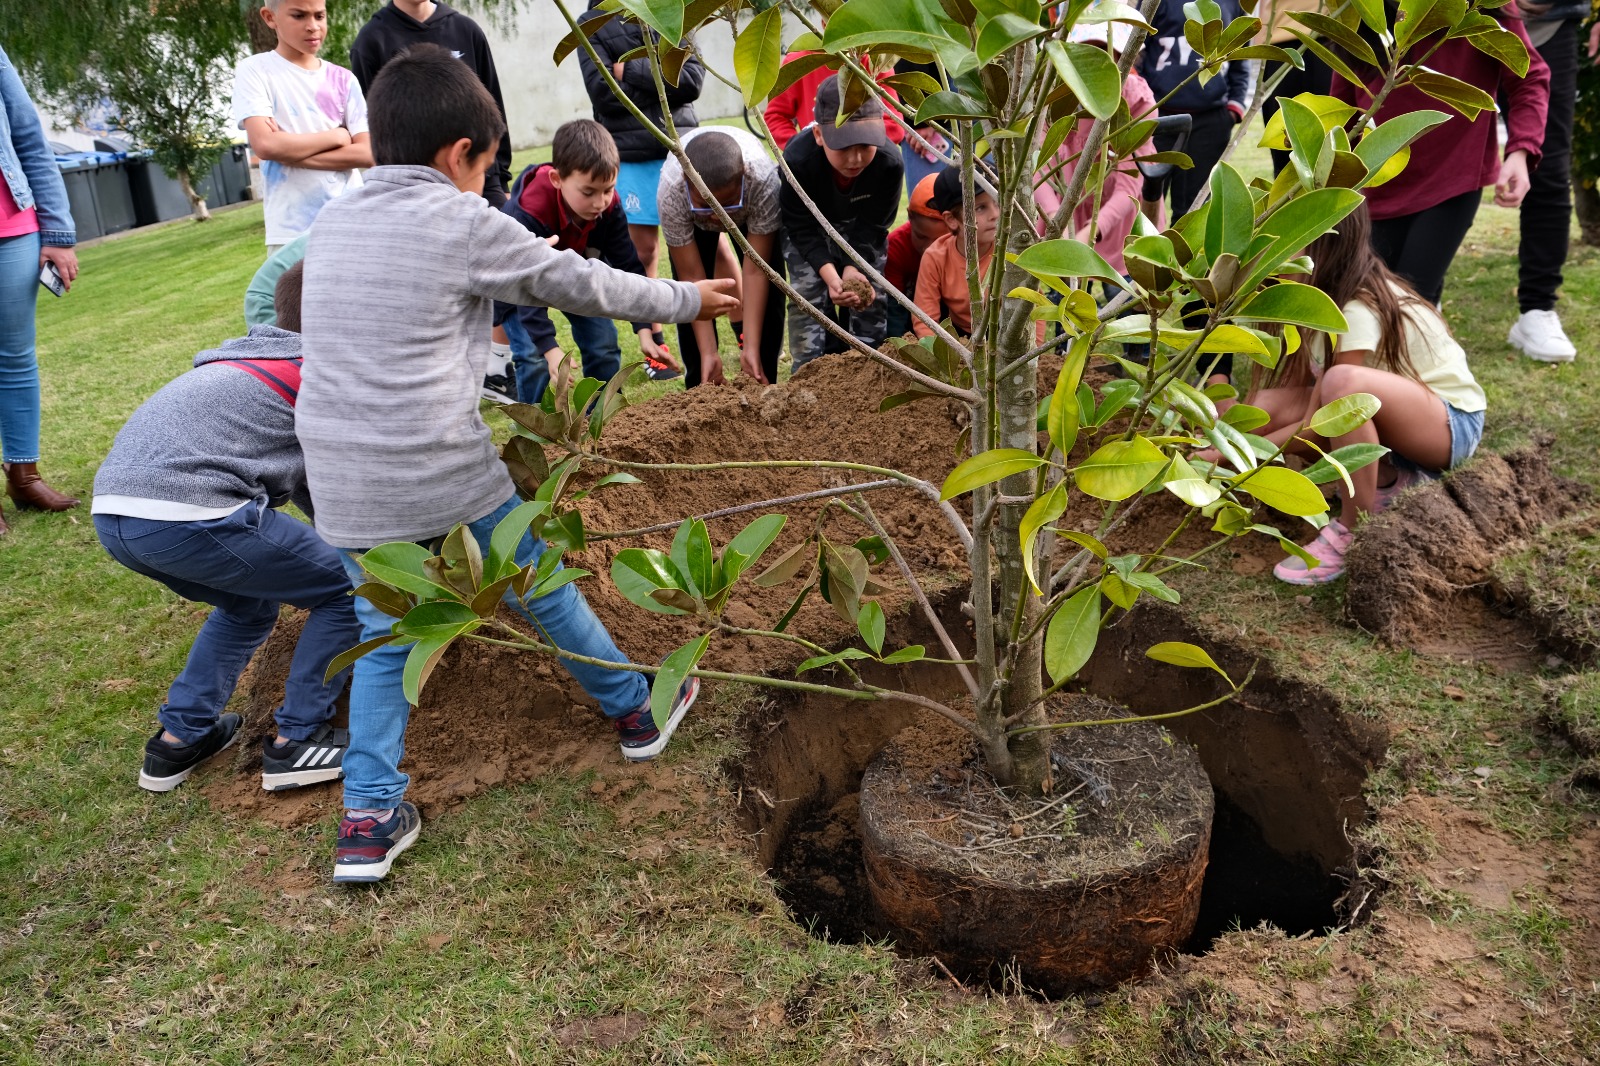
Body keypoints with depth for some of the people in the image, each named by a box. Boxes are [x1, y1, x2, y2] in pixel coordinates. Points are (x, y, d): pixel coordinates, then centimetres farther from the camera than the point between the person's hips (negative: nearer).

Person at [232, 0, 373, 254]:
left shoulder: (342, 79, 9)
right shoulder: (255, 70, 1)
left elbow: (367, 152, -2)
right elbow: (265, 145, -13)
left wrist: (291, 151, -9)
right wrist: (337, 136, -4)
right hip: (292, 233, -3)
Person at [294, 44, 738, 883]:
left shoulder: (331, 224, 11)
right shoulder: (466, 224, -6)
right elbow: (577, 283, 2)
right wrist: (684, 300, 16)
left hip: (343, 487, 5)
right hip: (447, 471, -4)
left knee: (382, 639, 17)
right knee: (544, 592, 15)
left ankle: (369, 821, 14)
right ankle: (636, 710, 34)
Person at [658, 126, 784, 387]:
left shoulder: (764, 180, -44)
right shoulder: (670, 192, -42)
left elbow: (755, 270, -37)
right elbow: (692, 276, -34)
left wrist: (751, 348, -39)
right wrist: (709, 353, -36)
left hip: (753, 208, 0)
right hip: (690, 218, 0)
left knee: (769, 293, -11)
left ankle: (763, 386, 4)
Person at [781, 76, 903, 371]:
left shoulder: (889, 161, -33)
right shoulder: (797, 160, -38)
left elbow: (873, 225, -21)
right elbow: (803, 230, -29)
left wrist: (853, 268, -36)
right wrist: (831, 275, -42)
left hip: (859, 228, 2)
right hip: (809, 228, -2)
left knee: (871, 299, -4)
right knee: (809, 296, -13)